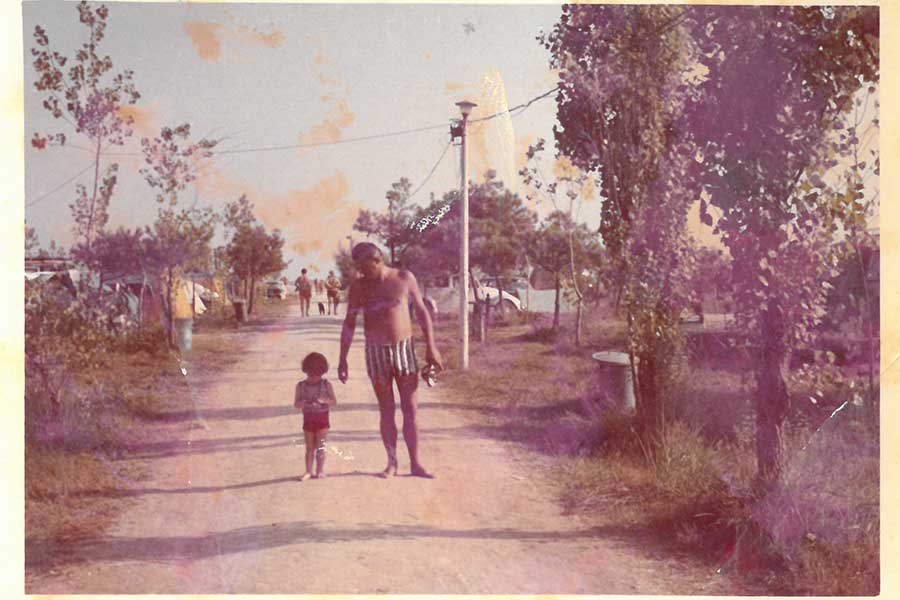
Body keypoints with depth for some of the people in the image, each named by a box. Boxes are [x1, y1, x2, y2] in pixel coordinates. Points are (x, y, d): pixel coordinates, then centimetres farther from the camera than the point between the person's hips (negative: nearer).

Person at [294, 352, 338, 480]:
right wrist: (301, 403, -22)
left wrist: (324, 400, -22)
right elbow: (296, 404, 2)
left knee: (320, 446, -2)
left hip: (322, 418, -2)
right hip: (308, 419, 2)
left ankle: (320, 471, 5)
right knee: (309, 447, 7)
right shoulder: (301, 386, 0)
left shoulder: (326, 384, -3)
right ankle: (308, 471, 13)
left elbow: (334, 401, -2)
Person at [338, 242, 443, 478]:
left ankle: (415, 463, 7)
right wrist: (343, 359, 2)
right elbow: (349, 324, 5)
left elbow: (422, 311, 4)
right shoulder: (358, 287, 0)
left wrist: (431, 347, 1)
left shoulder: (404, 278, -3)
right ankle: (392, 462, 14)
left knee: (410, 408, 1)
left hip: (405, 348, 0)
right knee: (387, 410, 5)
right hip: (376, 353, 0)